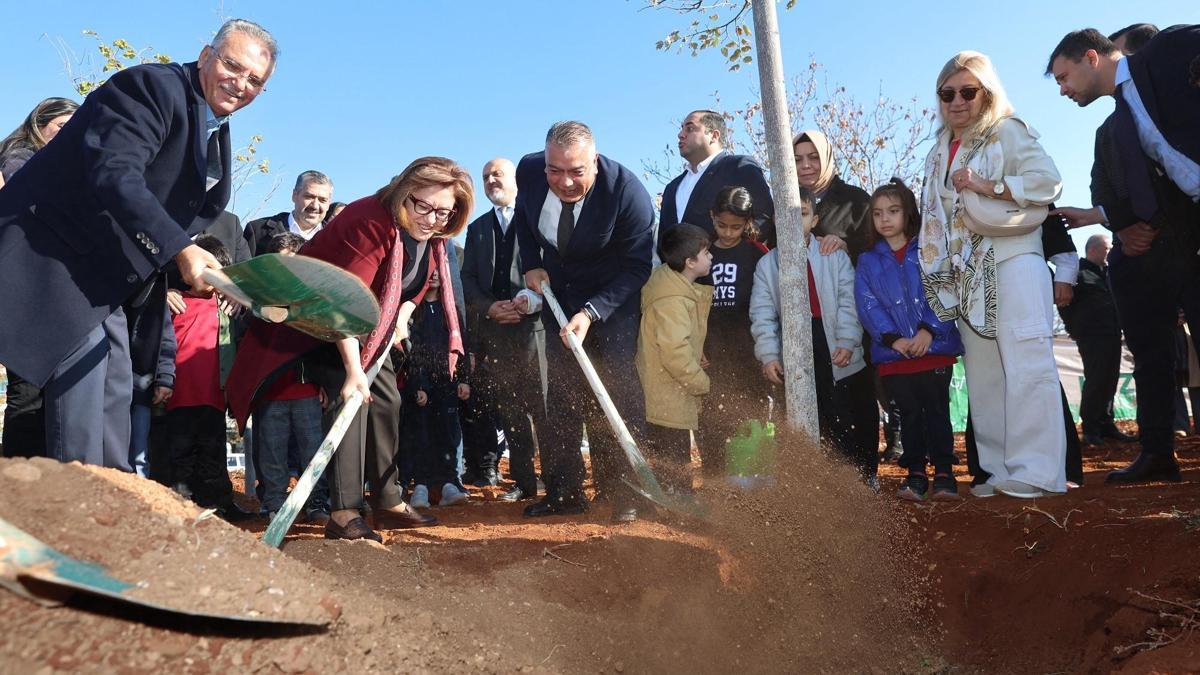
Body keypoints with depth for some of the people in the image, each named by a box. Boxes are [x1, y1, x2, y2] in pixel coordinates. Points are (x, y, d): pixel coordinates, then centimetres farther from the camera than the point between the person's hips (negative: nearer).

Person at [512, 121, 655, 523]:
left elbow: (637, 268, -22)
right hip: (558, 293, 4)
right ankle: (563, 492, 11)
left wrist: (591, 313, -30)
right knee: (560, 392, 3)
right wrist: (531, 265, -5)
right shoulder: (529, 171, -16)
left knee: (618, 391, -10)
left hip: (612, 298, -4)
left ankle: (624, 492, 0)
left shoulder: (628, 191, -29)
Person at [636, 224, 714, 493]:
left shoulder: (668, 278, 7)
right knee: (674, 471, 0)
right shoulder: (672, 300, -24)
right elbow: (676, 354, -28)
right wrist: (704, 384, -15)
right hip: (668, 399, -10)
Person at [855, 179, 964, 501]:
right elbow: (868, 306, -1)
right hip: (893, 354, 1)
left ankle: (944, 473, 12)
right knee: (909, 414, 8)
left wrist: (929, 330, -17)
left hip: (935, 350, -1)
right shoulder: (867, 261, 8)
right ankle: (915, 474, 16)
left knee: (937, 411, 3)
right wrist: (893, 339, -14)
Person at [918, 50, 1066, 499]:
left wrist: (989, 186, -15)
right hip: (966, 274, 6)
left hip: (1012, 264, -6)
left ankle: (1038, 472, -6)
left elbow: (1047, 181, -10)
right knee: (983, 375, 4)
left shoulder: (1006, 131, 2)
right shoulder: (940, 152, 20)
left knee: (1026, 367, -10)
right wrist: (937, 273, 17)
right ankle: (1000, 470, 10)